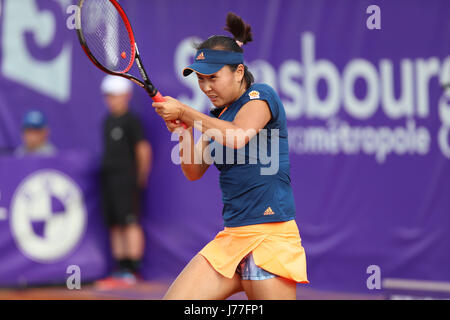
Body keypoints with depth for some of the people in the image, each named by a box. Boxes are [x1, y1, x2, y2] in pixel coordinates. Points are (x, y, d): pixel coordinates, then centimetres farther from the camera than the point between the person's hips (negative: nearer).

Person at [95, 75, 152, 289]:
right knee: (115, 225, 8)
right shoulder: (108, 121, 16)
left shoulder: (131, 121, -7)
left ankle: (132, 271, -10)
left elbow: (143, 149, -8)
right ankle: (120, 270, 13)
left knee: (130, 223, -10)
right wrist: (106, 172, 16)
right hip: (109, 176, 9)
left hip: (126, 178, -9)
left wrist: (140, 176, -4)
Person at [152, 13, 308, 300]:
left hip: (271, 234, -7)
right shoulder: (216, 116, 17)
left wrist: (184, 112, -14)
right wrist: (183, 133, -1)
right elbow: (194, 171, 17)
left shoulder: (260, 95, -3)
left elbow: (238, 136, -22)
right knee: (175, 297, -3)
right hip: (230, 237, 7)